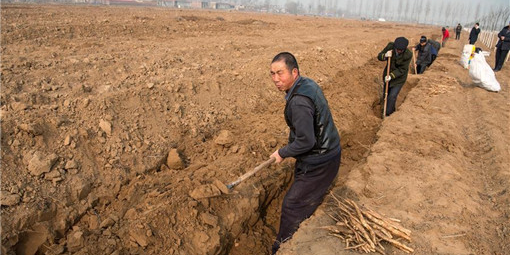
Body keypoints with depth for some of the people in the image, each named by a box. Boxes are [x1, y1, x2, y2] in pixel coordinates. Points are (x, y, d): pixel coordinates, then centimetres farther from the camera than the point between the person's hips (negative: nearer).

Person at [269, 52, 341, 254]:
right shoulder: (307, 83, 1)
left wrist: (282, 153, -14)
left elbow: (306, 142, -29)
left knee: (292, 205, 4)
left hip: (318, 162, -10)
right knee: (309, 200, 27)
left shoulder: (299, 101, -30)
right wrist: (294, 134, 15)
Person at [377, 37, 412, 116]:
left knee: (392, 96, -11)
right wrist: (385, 55, -35)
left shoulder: (408, 55, -27)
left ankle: (387, 114, 4)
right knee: (386, 94, 17)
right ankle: (392, 110, 40)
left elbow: (402, 70, -22)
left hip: (399, 78, -5)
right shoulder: (390, 45, -19)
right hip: (388, 74, 5)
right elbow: (379, 56, -13)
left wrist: (391, 76, -32)